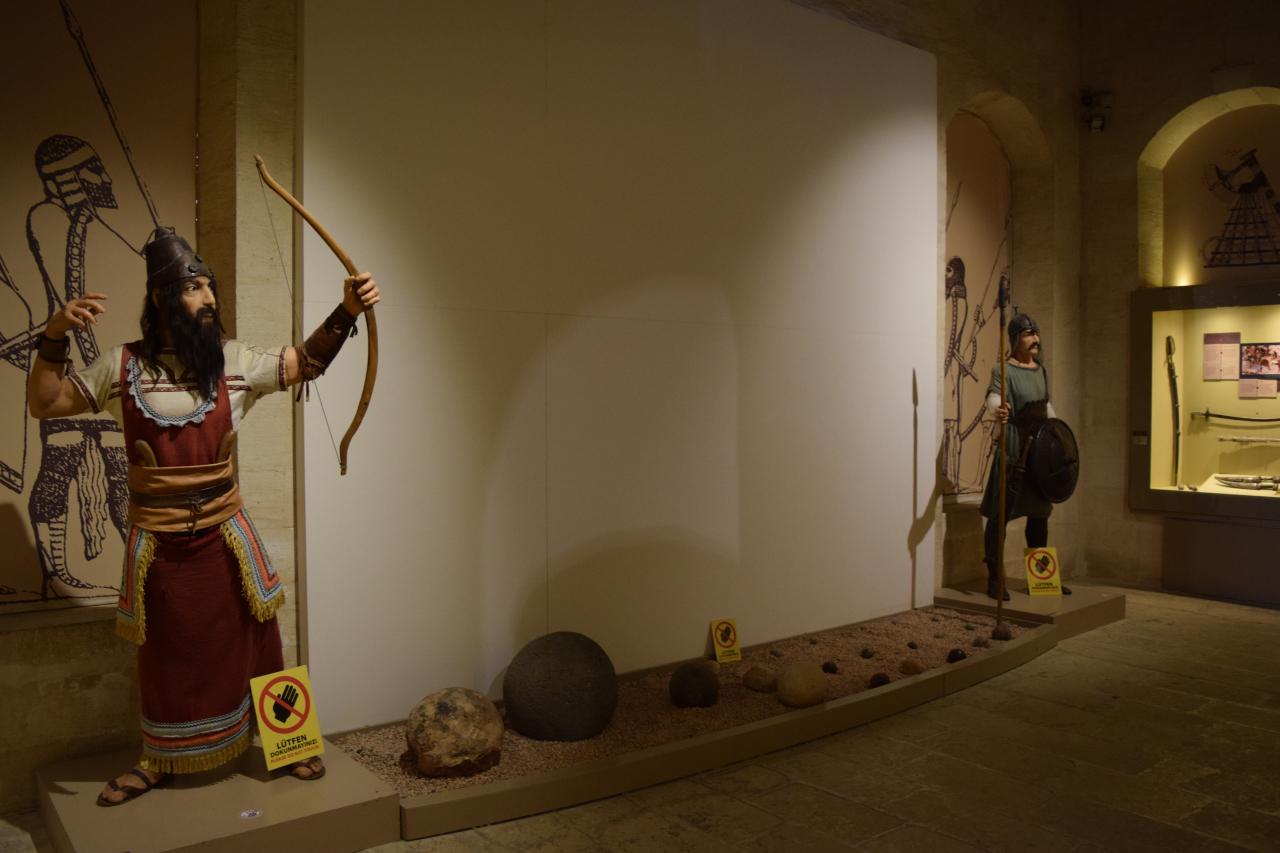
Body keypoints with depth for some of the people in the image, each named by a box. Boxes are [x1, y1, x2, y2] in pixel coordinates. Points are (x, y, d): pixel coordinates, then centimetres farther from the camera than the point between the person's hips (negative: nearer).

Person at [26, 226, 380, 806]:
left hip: (224, 535, 0)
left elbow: (305, 363, -4)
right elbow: (43, 404, 1)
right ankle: (157, 759, 37)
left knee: (250, 641, 9)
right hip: (157, 542, 0)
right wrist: (54, 336, -15)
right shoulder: (122, 366, -3)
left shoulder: (233, 362, -3)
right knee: (163, 654, 15)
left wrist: (346, 312, -20)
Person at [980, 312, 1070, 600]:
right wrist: (997, 410, -52)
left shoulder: (1041, 370, 14)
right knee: (1001, 514, -7)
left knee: (1039, 513, 13)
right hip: (1014, 449, -8)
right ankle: (994, 579, 0)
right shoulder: (1004, 370, -10)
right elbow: (993, 395, -30)